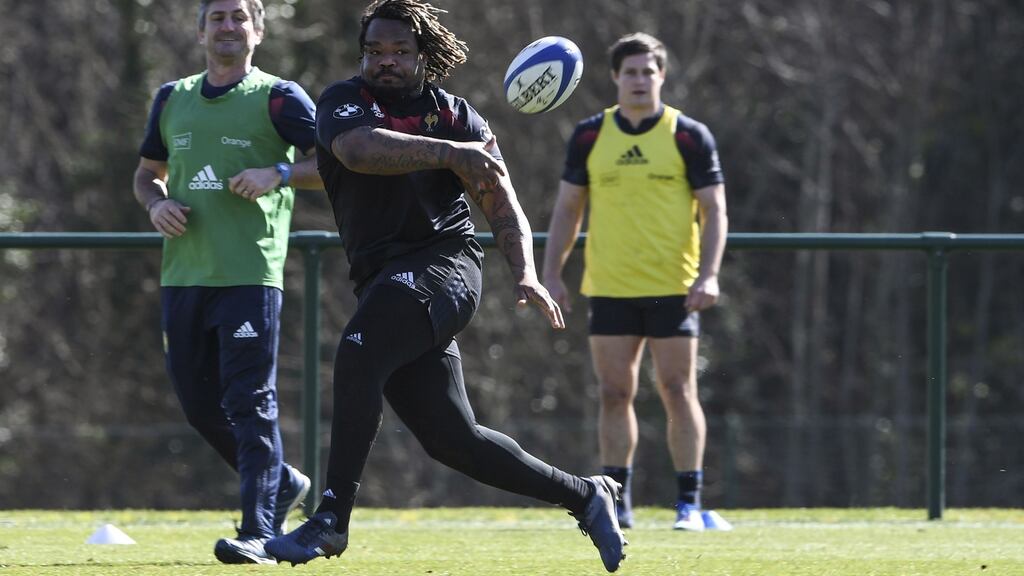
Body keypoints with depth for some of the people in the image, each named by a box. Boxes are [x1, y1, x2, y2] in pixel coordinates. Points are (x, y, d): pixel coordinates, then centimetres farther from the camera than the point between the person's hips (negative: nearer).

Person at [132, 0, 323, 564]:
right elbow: (146, 173, 26)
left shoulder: (278, 98, 0)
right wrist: (156, 203, 4)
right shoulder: (172, 99, 15)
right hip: (183, 277, 6)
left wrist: (278, 173, -18)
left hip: (250, 277, -6)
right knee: (199, 404, 10)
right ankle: (282, 483, 30)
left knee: (250, 402, -11)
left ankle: (258, 532, -11)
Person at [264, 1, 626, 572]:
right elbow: (358, 149, -17)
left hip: (441, 263, -4)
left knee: (357, 353, -29)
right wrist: (448, 153, -27)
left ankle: (331, 520, -29)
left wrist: (526, 275, -13)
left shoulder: (454, 115, 6)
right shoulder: (344, 101, 7)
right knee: (453, 440, 4)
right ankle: (585, 496, 21)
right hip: (383, 283, 4)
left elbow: (503, 205, 3)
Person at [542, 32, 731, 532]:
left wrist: (708, 275, -12)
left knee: (678, 393, -4)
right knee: (614, 395, 3)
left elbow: (714, 210, -1)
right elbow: (567, 208, 12)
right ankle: (616, 502, 10)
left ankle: (689, 504, 1)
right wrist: (551, 273, 5)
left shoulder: (689, 136, -1)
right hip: (609, 287, 2)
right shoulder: (589, 136, 6)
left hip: (673, 288, -2)